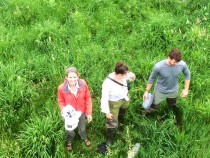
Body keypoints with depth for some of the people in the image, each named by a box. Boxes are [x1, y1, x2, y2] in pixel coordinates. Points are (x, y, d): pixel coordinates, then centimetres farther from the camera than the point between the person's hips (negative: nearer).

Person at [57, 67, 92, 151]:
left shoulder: (83, 84, -26)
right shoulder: (61, 88, -29)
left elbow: (88, 98, -12)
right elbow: (61, 102, -11)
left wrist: (89, 113, -9)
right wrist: (64, 112, -27)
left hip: (81, 112, 1)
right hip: (69, 114, -1)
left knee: (82, 128, 31)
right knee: (69, 130, 28)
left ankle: (84, 138, 66)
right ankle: (69, 141, 63)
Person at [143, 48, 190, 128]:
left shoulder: (182, 64, -28)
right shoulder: (158, 66, -35)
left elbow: (187, 75, -5)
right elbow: (152, 78, -15)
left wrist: (186, 89, -4)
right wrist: (146, 91, -6)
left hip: (173, 91, 2)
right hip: (160, 91, -2)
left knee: (172, 106, 30)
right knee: (153, 107, 18)